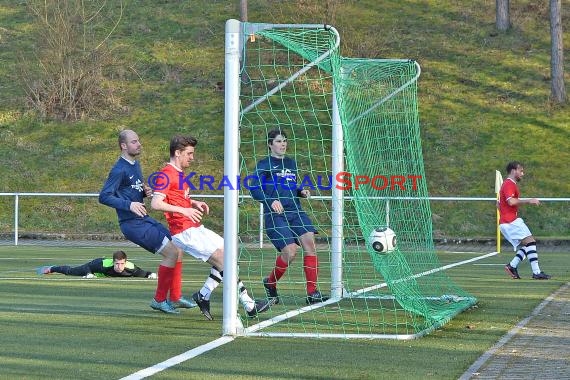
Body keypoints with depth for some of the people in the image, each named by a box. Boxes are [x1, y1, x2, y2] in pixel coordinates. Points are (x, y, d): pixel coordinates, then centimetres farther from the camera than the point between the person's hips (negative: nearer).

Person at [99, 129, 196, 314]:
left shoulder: (136, 165, 14)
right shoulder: (119, 170, -15)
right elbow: (104, 196, -20)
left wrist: (146, 192, 4)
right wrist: (129, 205, -30)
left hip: (144, 219, 10)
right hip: (132, 224, -10)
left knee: (177, 248, 11)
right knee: (171, 252, -14)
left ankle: (175, 297, 19)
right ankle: (159, 299, -3)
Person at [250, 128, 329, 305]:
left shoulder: (291, 163, 19)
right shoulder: (264, 164, 1)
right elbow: (254, 189, -6)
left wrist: (302, 192, 7)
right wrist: (270, 201, -22)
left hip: (295, 211, 6)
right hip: (275, 215, -6)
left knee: (310, 242, -16)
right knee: (290, 251, -18)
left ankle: (312, 293, -15)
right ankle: (270, 283, 11)